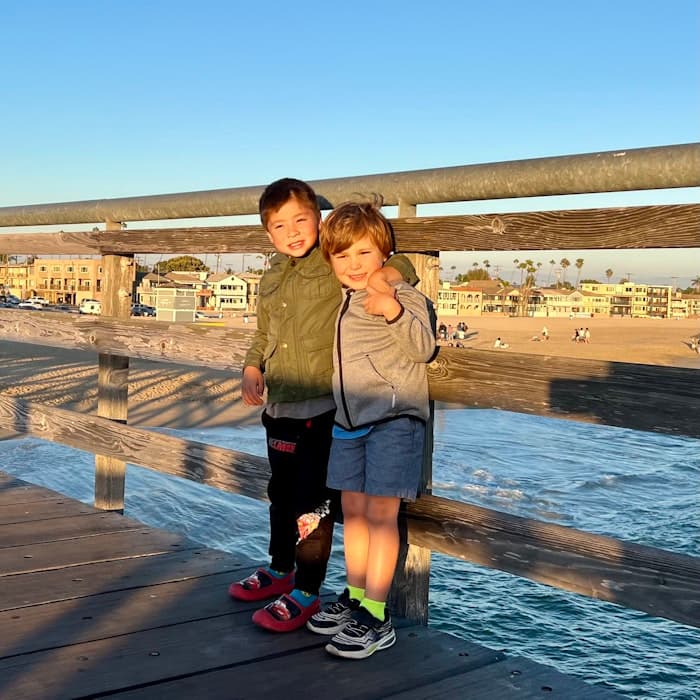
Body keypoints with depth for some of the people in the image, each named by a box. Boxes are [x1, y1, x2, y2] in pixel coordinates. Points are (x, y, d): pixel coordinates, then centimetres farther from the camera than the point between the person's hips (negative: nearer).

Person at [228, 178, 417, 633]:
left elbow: (403, 267, -8)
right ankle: (281, 570, 40)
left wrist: (387, 273, -30)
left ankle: (307, 592, 10)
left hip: (322, 407, -7)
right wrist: (252, 368, 8)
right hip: (279, 405, 8)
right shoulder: (271, 279, 13)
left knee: (313, 503, -3)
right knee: (281, 495, 21)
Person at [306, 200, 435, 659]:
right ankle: (355, 598, 26)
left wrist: (396, 313, -31)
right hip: (349, 420, 7)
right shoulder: (338, 303, 14)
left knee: (381, 513, -7)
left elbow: (424, 348, -18)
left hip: (394, 418, -7)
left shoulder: (403, 296, -7)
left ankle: (376, 617, -2)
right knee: (353, 510, 13)